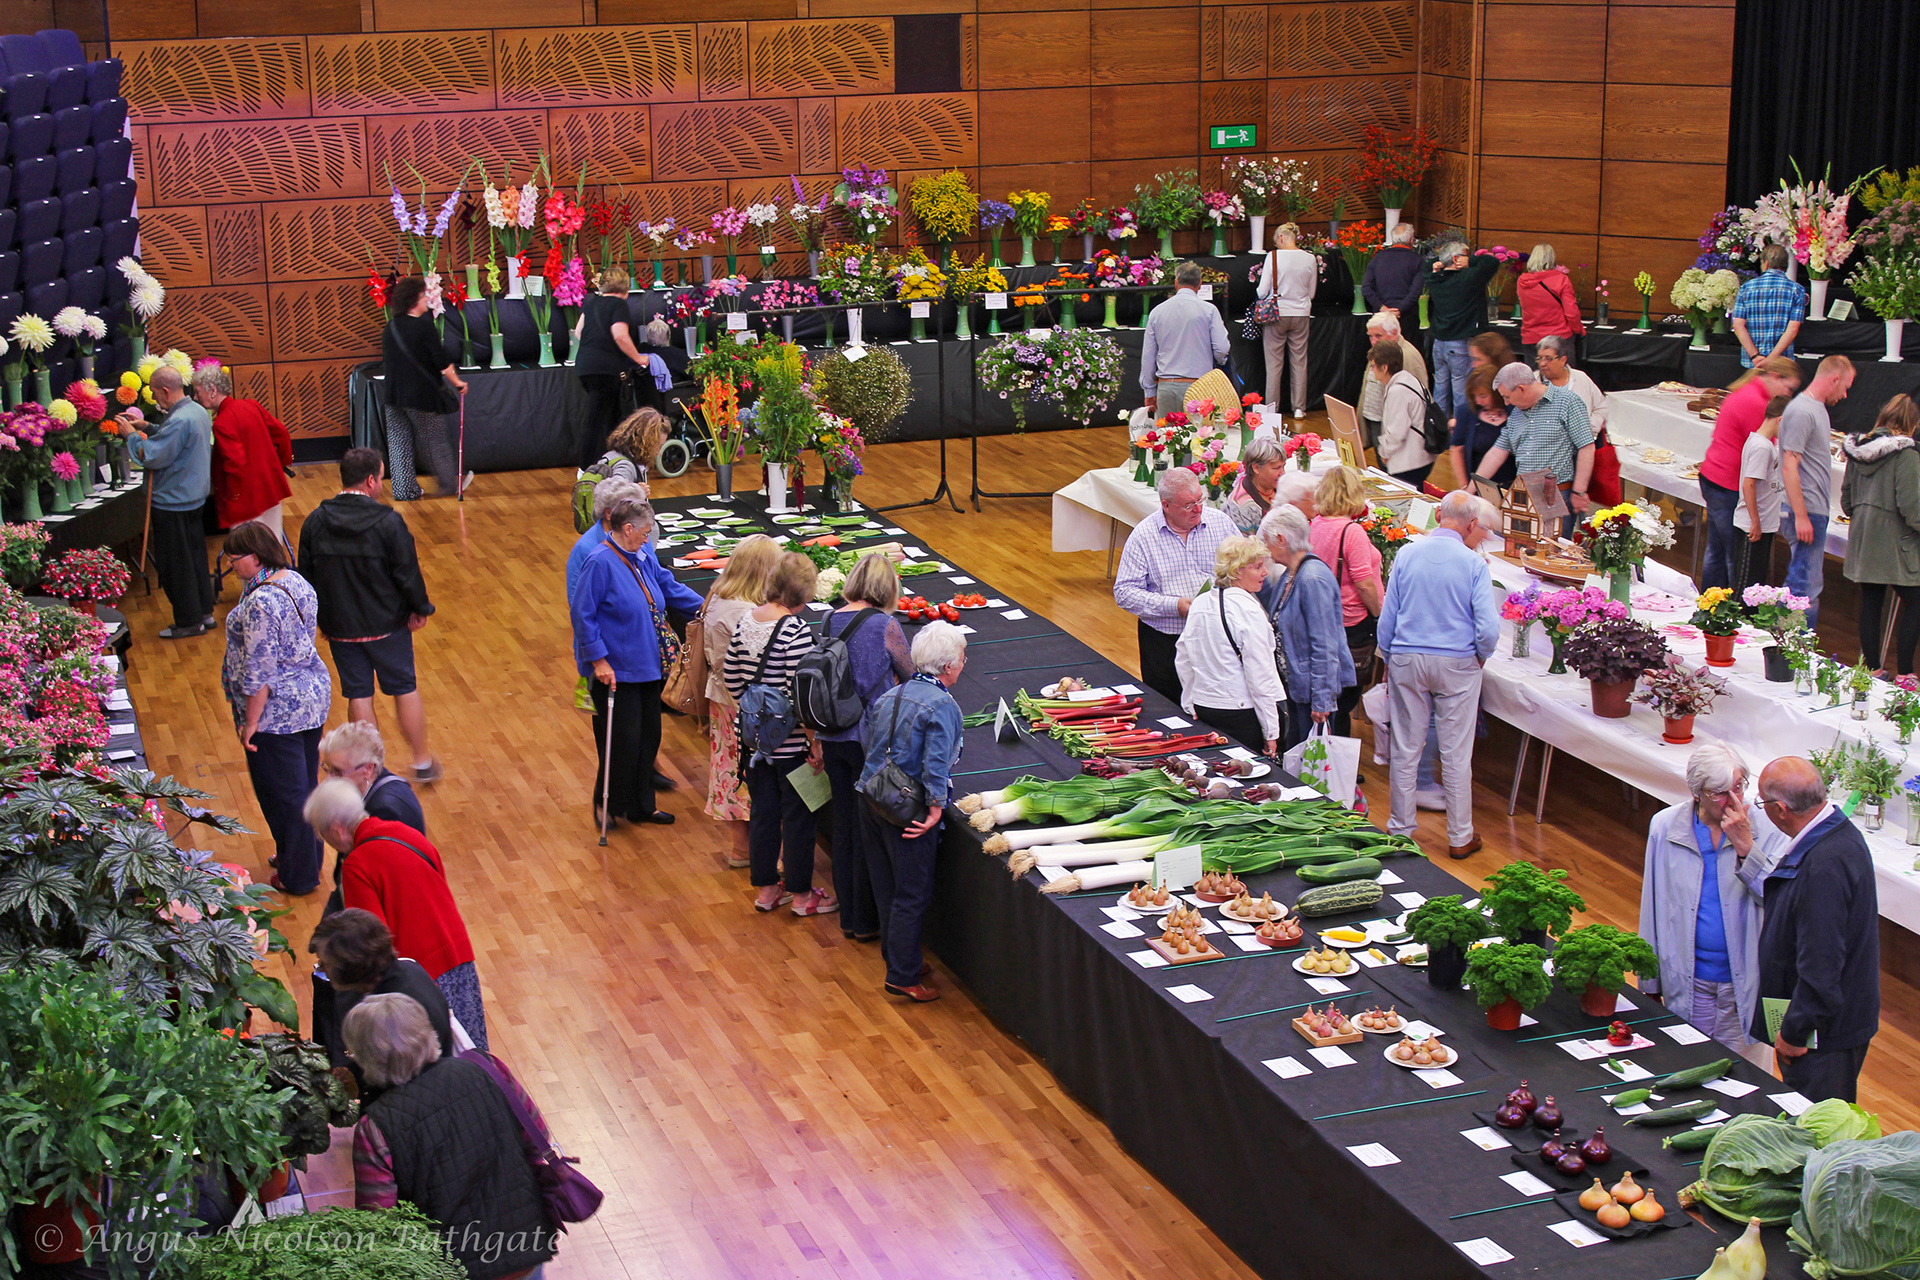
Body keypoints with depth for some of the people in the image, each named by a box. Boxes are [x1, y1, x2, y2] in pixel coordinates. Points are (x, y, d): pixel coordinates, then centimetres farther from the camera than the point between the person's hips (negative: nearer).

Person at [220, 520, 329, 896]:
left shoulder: (260, 603, -27)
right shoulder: (295, 581, 2)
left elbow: (260, 671, -24)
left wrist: (251, 722, -17)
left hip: (277, 712, -9)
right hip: (312, 696, 9)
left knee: (283, 794, 7)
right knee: (305, 784, 22)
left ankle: (298, 876, 21)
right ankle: (308, 858, 38)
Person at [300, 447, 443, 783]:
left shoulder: (315, 522, -5)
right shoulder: (388, 522, -18)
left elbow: (306, 577, 2)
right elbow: (407, 572, -13)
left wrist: (320, 620, 15)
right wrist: (420, 609, 3)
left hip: (339, 627, 3)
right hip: (387, 623, -3)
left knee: (358, 695, 12)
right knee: (405, 688, 13)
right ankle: (423, 763, 22)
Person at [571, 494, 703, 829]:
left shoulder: (642, 557, 6)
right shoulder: (601, 563, -18)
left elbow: (670, 588, 19)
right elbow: (582, 614, -18)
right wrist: (598, 659, -19)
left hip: (648, 667, 8)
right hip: (617, 672, -8)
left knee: (648, 736, 14)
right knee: (622, 741, -1)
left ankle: (641, 804, 27)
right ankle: (608, 804, 18)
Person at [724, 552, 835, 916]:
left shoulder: (745, 622, 0)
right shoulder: (796, 632, -22)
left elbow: (731, 677, 9)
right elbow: (799, 695, -23)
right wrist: (814, 742, -14)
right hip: (789, 741, -7)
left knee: (762, 811, 18)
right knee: (798, 816, 9)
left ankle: (765, 888, 29)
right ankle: (801, 895, 21)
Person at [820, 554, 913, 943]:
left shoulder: (831, 620, 4)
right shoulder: (884, 624, -12)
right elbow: (910, 675, -1)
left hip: (832, 736, 6)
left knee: (844, 824, 15)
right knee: (872, 830, 5)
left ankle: (848, 916, 24)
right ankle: (867, 921, 12)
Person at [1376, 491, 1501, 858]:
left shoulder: (1406, 554, -2)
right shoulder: (1474, 563, -11)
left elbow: (1387, 617, 3)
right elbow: (1488, 628, -14)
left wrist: (1389, 660, 14)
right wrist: (1480, 657, 6)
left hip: (1406, 661, 2)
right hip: (1457, 663, -2)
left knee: (1406, 749, 11)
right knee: (1457, 754, 6)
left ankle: (1400, 828, 20)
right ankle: (1460, 837, 15)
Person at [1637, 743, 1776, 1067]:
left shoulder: (1762, 827, -7)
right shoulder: (1665, 827, -2)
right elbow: (1652, 908, 7)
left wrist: (1745, 847, -25)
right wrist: (1650, 983, 12)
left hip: (1745, 981, -1)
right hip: (1687, 982, 1)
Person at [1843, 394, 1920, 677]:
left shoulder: (1857, 449, 6)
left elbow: (1846, 497, 14)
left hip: (1863, 539, 7)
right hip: (1895, 544, -7)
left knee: (1870, 604, 11)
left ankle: (1872, 667, 16)